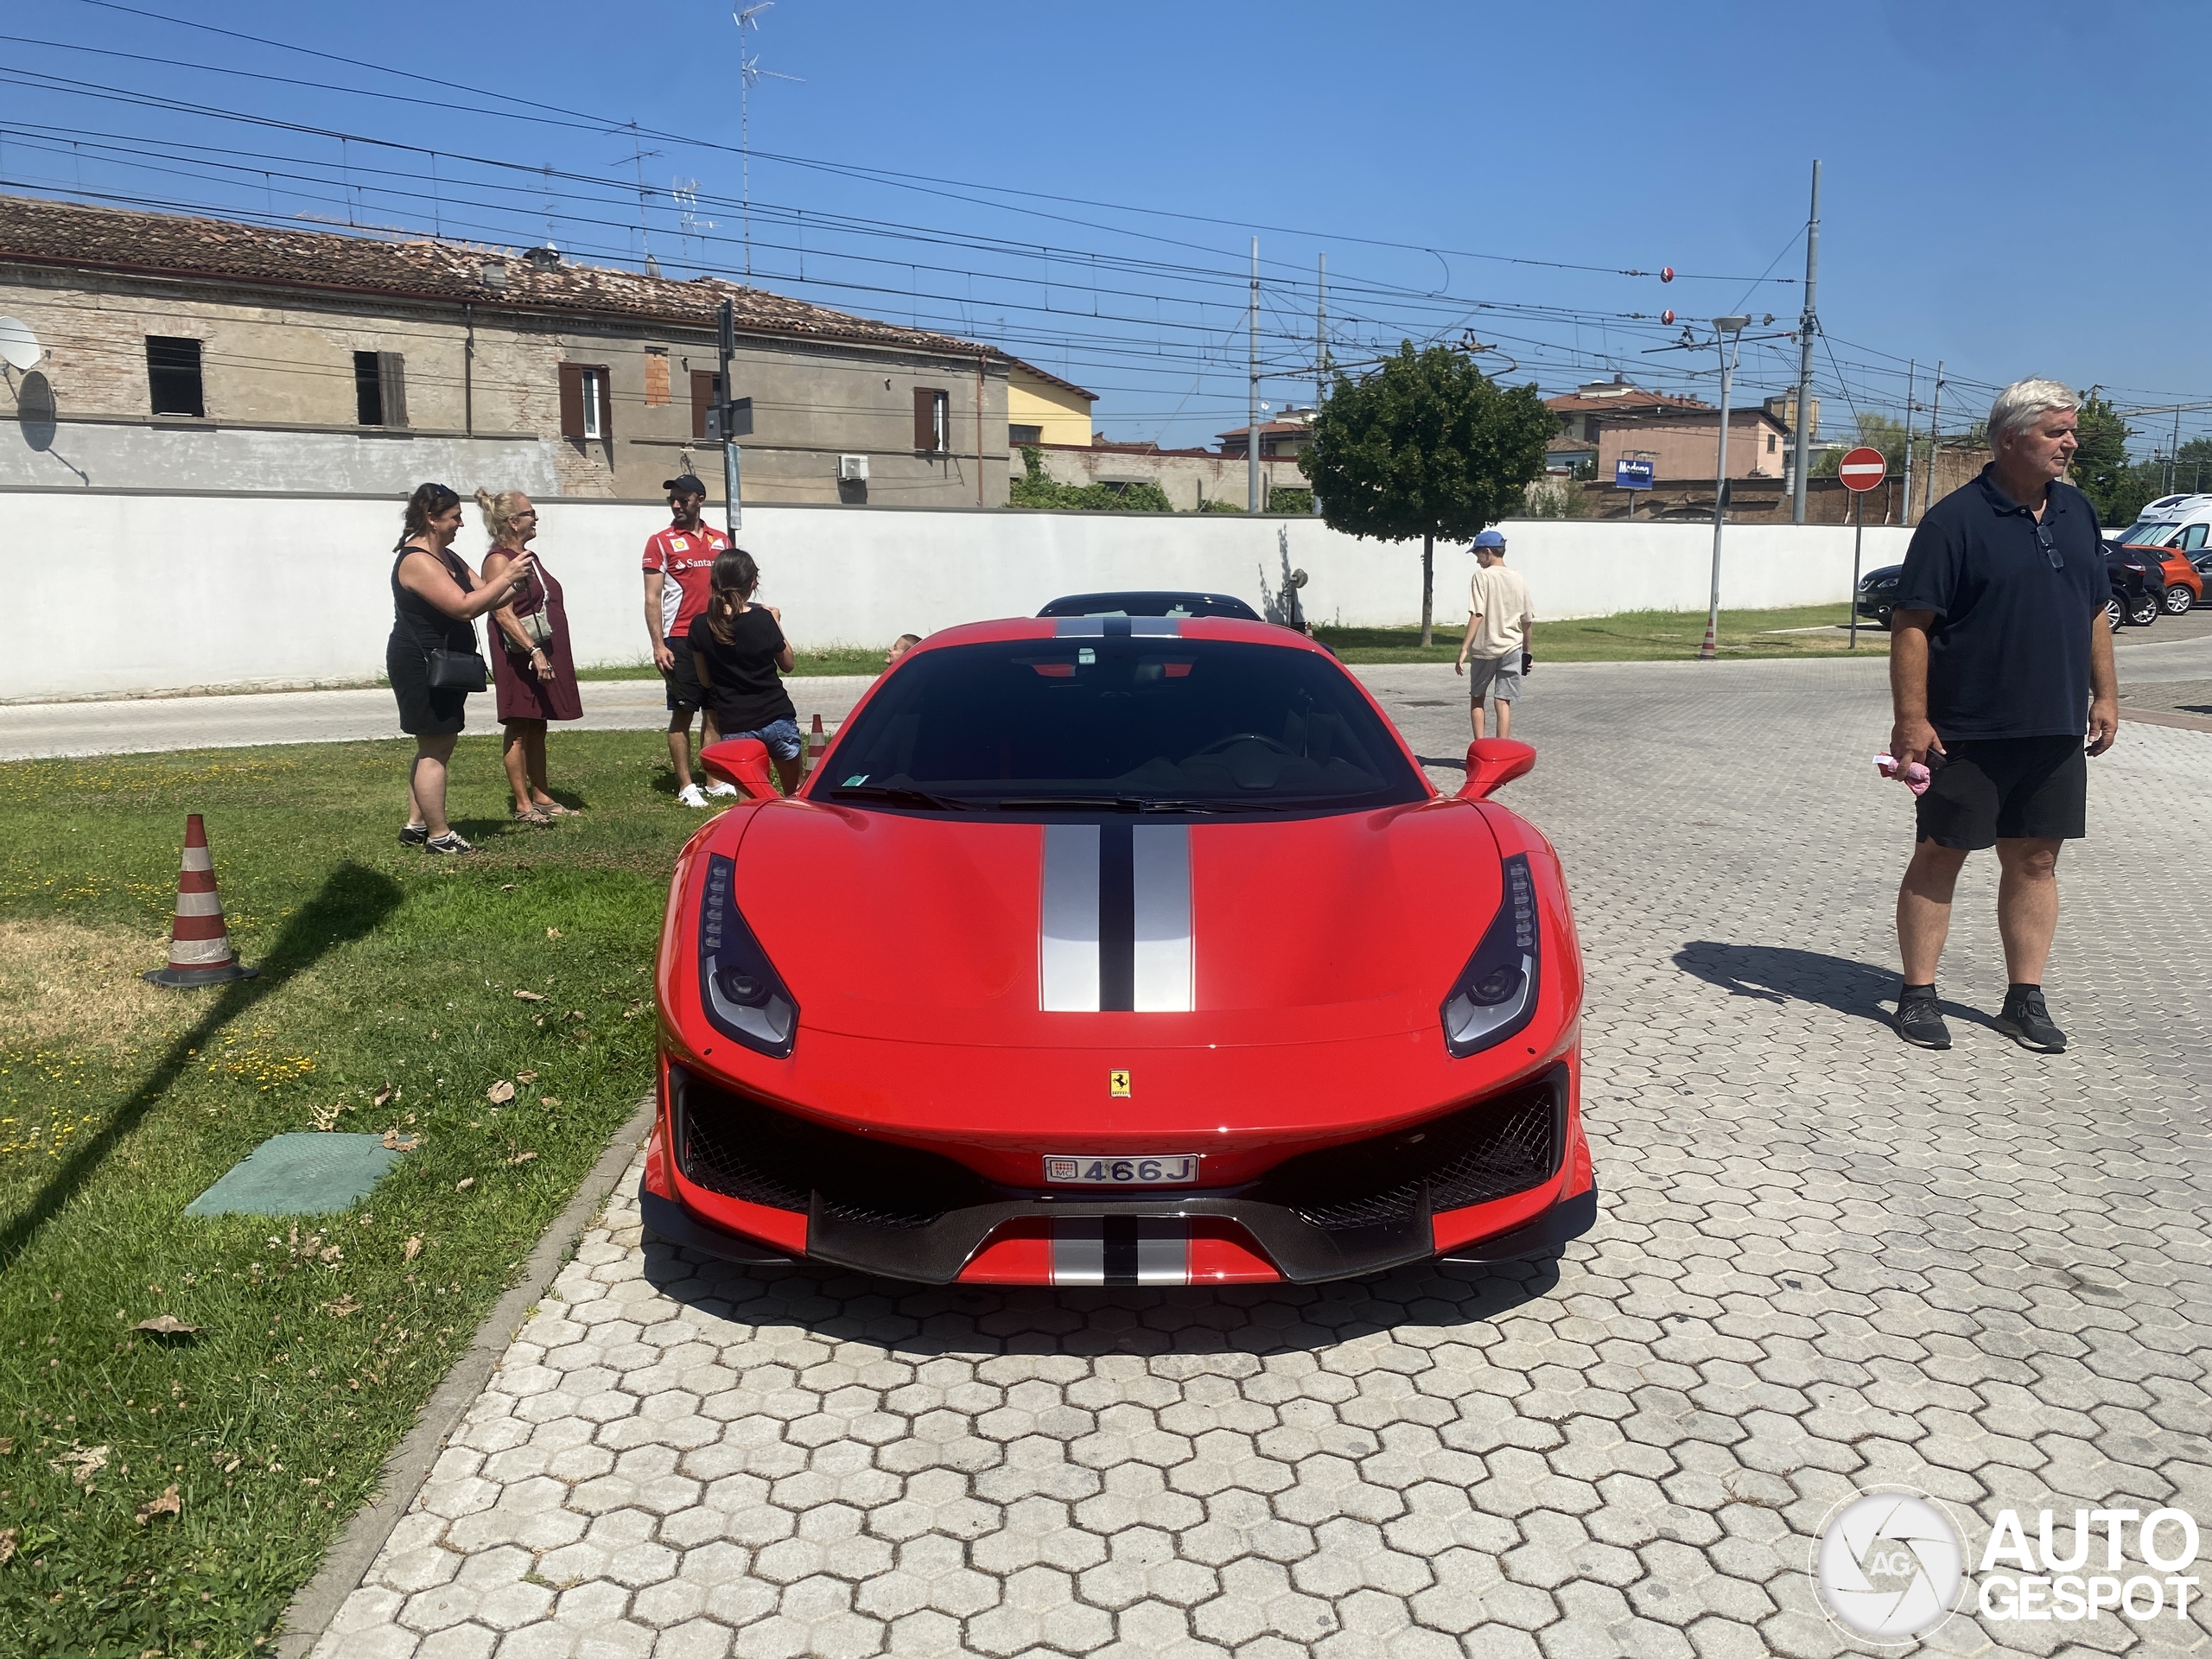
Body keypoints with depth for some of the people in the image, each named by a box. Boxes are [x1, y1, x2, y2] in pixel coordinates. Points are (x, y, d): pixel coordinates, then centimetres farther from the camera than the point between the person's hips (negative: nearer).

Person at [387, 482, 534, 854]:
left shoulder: (447, 557, 14)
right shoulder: (417, 561, -18)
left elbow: (483, 596, 16)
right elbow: (464, 607, -26)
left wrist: (515, 586, -2)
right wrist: (508, 576, -22)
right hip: (420, 666, -11)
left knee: (436, 748, 15)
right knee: (434, 750, -6)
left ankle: (415, 825, 23)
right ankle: (439, 836, -1)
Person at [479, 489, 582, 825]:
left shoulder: (529, 557, 17)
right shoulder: (499, 560, -12)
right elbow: (504, 614, -21)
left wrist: (548, 653, 20)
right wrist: (533, 651, -28)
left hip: (545, 652, 9)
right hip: (520, 655, -9)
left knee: (538, 729, 13)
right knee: (519, 731, -3)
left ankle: (541, 797, 20)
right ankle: (523, 804, 2)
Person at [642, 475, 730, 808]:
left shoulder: (720, 540, 12)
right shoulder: (661, 542, 0)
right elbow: (652, 598, -4)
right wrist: (658, 645, -12)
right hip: (681, 640, -4)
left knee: (715, 711, 8)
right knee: (682, 712, -1)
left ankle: (716, 781, 15)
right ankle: (686, 787, 4)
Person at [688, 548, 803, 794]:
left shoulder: (700, 626, -4)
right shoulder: (763, 619, -9)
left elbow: (705, 680, 5)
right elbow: (788, 664, 5)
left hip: (734, 727, 1)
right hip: (777, 718, -1)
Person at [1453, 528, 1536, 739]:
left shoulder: (1482, 577, -9)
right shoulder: (1518, 580, 7)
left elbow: (1477, 615, -17)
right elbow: (1528, 620, 11)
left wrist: (1464, 649, -18)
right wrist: (1526, 651, 22)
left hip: (1484, 650, -3)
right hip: (1512, 649, 3)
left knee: (1476, 698, 15)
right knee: (1504, 702, 3)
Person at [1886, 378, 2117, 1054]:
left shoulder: (2078, 512, 11)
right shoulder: (1955, 520, -10)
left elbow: (2094, 612, 19)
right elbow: (1910, 624, -13)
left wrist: (2104, 694, 14)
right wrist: (1911, 718, -18)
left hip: (2055, 730, 6)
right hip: (1967, 731, -6)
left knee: (2035, 861, 10)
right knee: (1939, 857, 3)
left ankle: (2025, 999, 21)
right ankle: (1917, 995, 13)